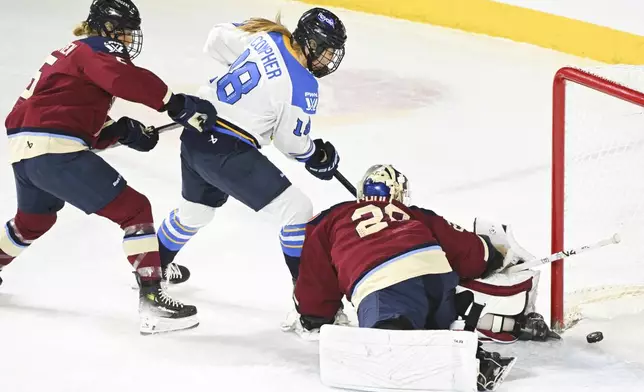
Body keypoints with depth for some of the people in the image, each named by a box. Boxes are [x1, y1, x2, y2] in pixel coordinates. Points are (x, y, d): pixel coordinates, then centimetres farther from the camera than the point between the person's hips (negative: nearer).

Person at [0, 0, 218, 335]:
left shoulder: (73, 55, 26)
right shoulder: (97, 48, -2)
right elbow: (127, 79, -24)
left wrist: (123, 132, 9)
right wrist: (177, 105, -26)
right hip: (54, 151, -10)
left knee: (33, 220, 36)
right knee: (133, 210, -8)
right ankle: (151, 300, -13)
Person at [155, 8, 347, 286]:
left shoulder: (268, 36, 2)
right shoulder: (302, 86, -16)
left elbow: (217, 39, 15)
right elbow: (291, 141, -4)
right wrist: (316, 156, 16)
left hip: (195, 133, 9)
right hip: (227, 151, -9)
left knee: (195, 210, 32)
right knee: (297, 210, -2)